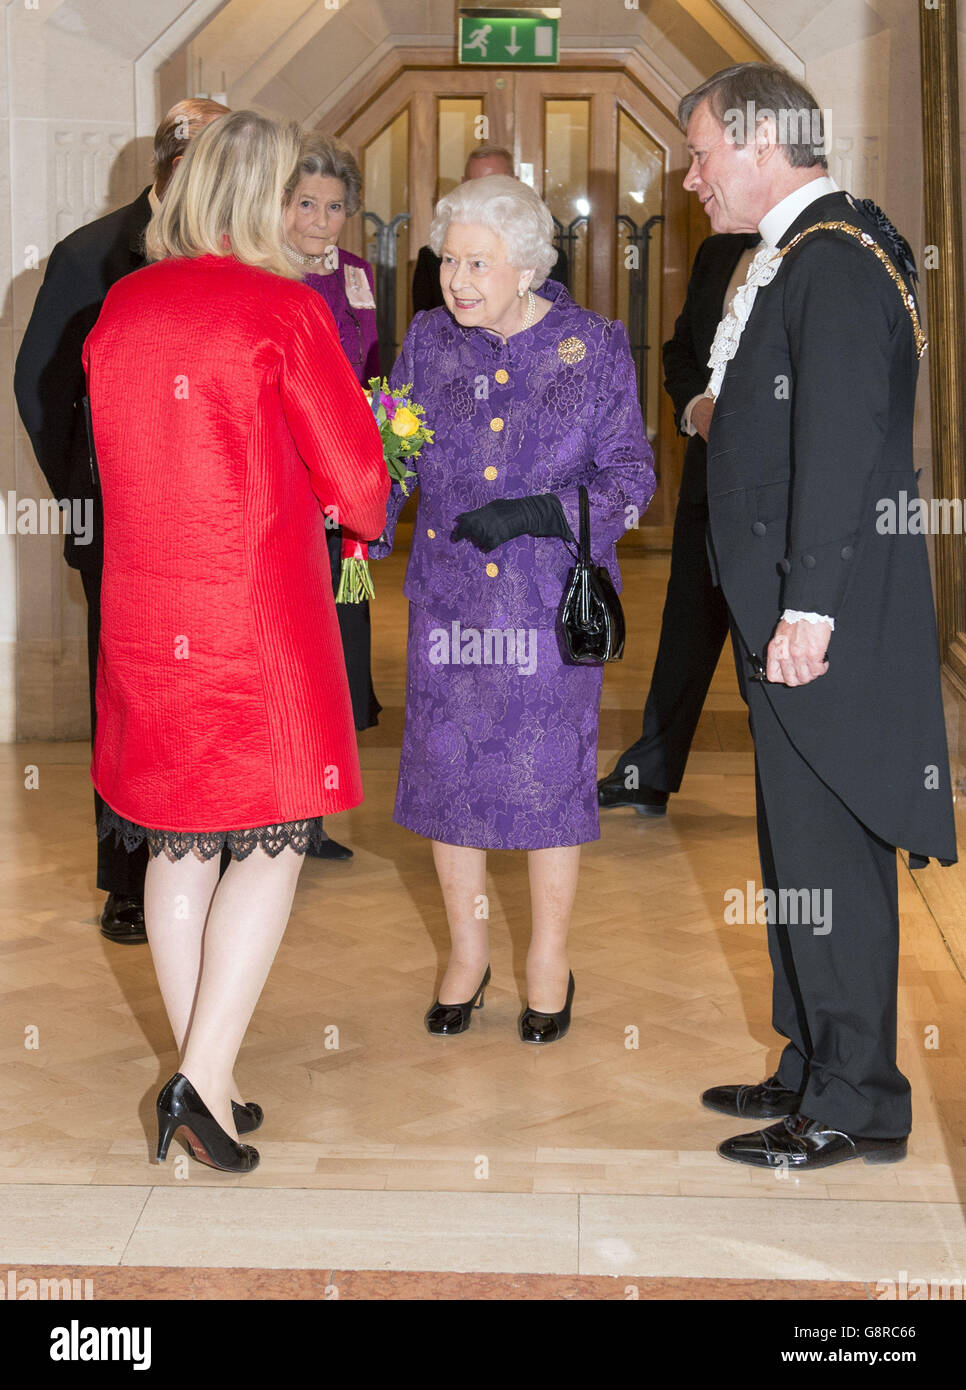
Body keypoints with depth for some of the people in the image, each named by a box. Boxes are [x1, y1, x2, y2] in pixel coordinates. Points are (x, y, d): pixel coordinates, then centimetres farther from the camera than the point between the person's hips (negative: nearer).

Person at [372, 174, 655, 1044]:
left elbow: (631, 474, -4)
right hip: (449, 597, 3)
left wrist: (538, 512, -19)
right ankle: (468, 951, 28)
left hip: (551, 603, -2)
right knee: (448, 768, 7)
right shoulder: (429, 342, 3)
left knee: (549, 774, 3)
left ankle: (549, 963, 23)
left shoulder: (593, 346, -4)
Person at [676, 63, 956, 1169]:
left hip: (827, 620, -10)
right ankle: (813, 1072, 29)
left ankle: (853, 1106, 8)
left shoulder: (835, 259, -14)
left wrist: (808, 608, -24)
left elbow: (840, 443, -22)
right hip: (791, 609, 10)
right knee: (800, 854, 17)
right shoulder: (796, 257, 17)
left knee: (827, 859, -3)